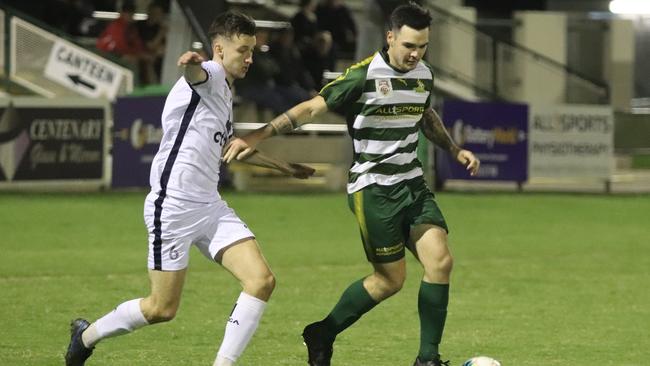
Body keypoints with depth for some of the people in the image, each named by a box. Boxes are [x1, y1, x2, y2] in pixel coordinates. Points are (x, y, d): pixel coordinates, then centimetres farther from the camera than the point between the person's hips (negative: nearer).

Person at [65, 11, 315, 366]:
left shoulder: (225, 92, 18)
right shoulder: (209, 76, -9)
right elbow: (196, 74, -37)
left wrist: (283, 166, 44)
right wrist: (190, 64, -62)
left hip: (209, 206, 9)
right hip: (173, 205, -9)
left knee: (262, 280, -10)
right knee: (163, 308, -1)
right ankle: (86, 335, 23)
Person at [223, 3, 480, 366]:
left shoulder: (424, 75, 6)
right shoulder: (364, 75, -15)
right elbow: (312, 108, -13)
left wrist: (456, 150, 25)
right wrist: (257, 135, -18)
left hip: (413, 184, 6)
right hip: (373, 189, -6)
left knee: (440, 261, -10)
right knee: (391, 279, -4)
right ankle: (323, 334, 17)